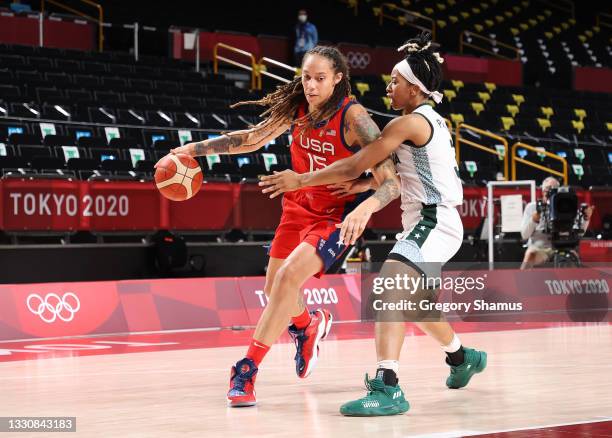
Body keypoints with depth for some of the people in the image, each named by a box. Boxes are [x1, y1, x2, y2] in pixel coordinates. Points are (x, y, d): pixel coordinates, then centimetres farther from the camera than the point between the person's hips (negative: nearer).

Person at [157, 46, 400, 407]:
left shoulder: (354, 118, -23)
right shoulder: (297, 108, -6)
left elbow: (392, 183, -26)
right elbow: (252, 139, 9)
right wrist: (195, 149, 2)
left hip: (336, 215, -7)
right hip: (300, 205, 7)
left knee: (289, 276, -25)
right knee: (274, 288, 15)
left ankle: (247, 370, -18)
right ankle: (309, 326, 51)